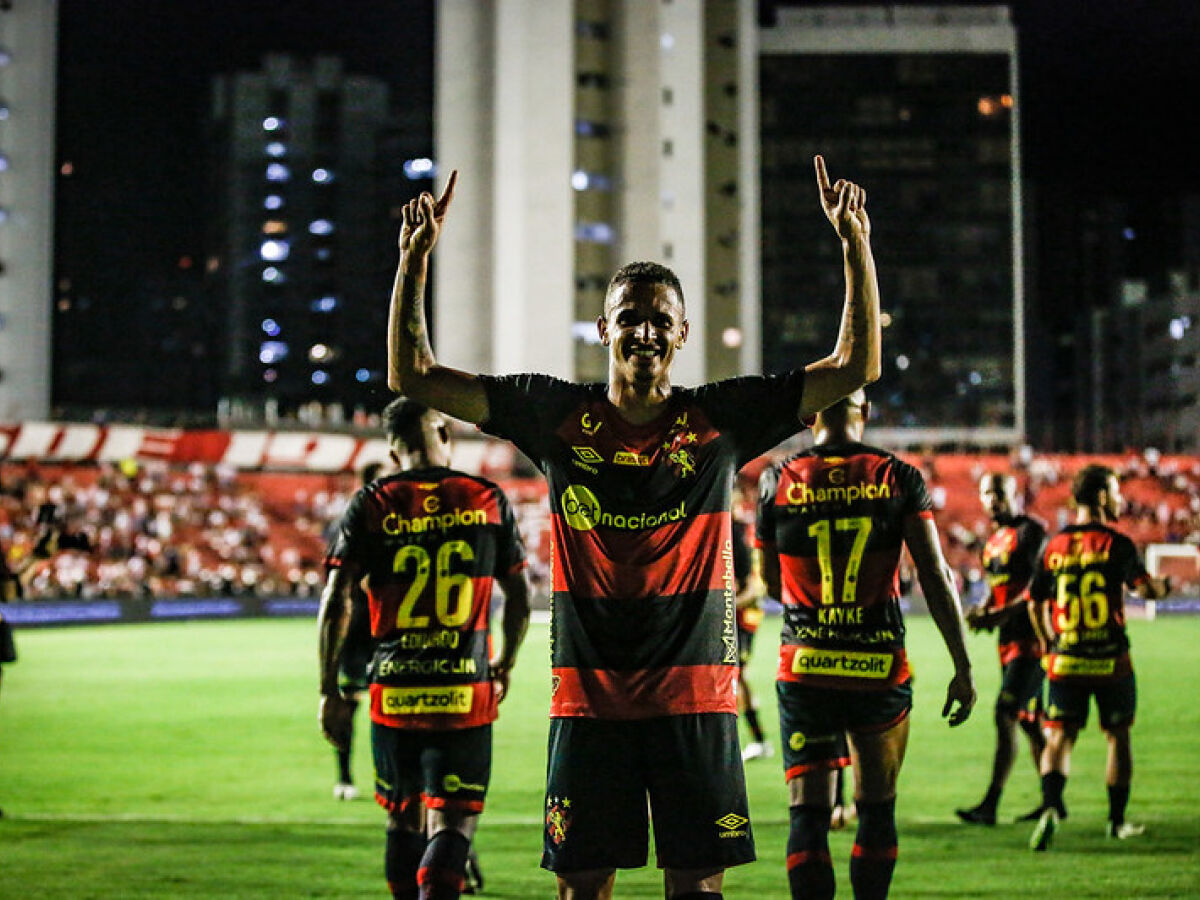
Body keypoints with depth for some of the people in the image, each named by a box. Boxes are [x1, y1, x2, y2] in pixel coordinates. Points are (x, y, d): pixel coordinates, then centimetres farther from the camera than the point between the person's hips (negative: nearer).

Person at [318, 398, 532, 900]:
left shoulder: (371, 505, 2)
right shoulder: (488, 501, 4)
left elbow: (335, 603, -3)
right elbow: (519, 601, 9)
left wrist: (329, 691, 3)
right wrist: (504, 668, 25)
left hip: (394, 692, 1)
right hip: (465, 692, -1)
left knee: (402, 818, 17)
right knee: (452, 824, -1)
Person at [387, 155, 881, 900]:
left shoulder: (721, 420, 2)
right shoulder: (559, 417, 3)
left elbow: (857, 367, 2)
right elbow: (413, 375, 5)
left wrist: (855, 245, -6)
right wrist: (417, 259, -4)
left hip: (697, 697, 0)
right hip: (588, 695, 1)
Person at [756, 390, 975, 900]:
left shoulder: (778, 481, 1)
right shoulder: (898, 478, -1)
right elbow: (935, 576, -5)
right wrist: (963, 667, -2)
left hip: (805, 666, 0)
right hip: (881, 666, 0)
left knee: (807, 813, 2)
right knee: (877, 809, 14)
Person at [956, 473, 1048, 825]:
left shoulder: (1030, 532, -10)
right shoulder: (993, 542, 17)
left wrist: (1000, 614, -24)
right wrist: (982, 611, 3)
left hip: (1031, 637, -9)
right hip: (1009, 640, 9)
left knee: (1005, 715, -14)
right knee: (1029, 721, 13)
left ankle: (990, 805, -16)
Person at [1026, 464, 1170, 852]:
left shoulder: (1053, 546, 4)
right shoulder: (1117, 544, -8)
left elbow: (1037, 605, 9)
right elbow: (1146, 588, -15)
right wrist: (1166, 585, 8)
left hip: (1065, 663, 2)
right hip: (1111, 660, -2)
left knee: (1059, 737, 4)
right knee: (1118, 736, 13)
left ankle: (1051, 807, -19)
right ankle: (1117, 821, 22)